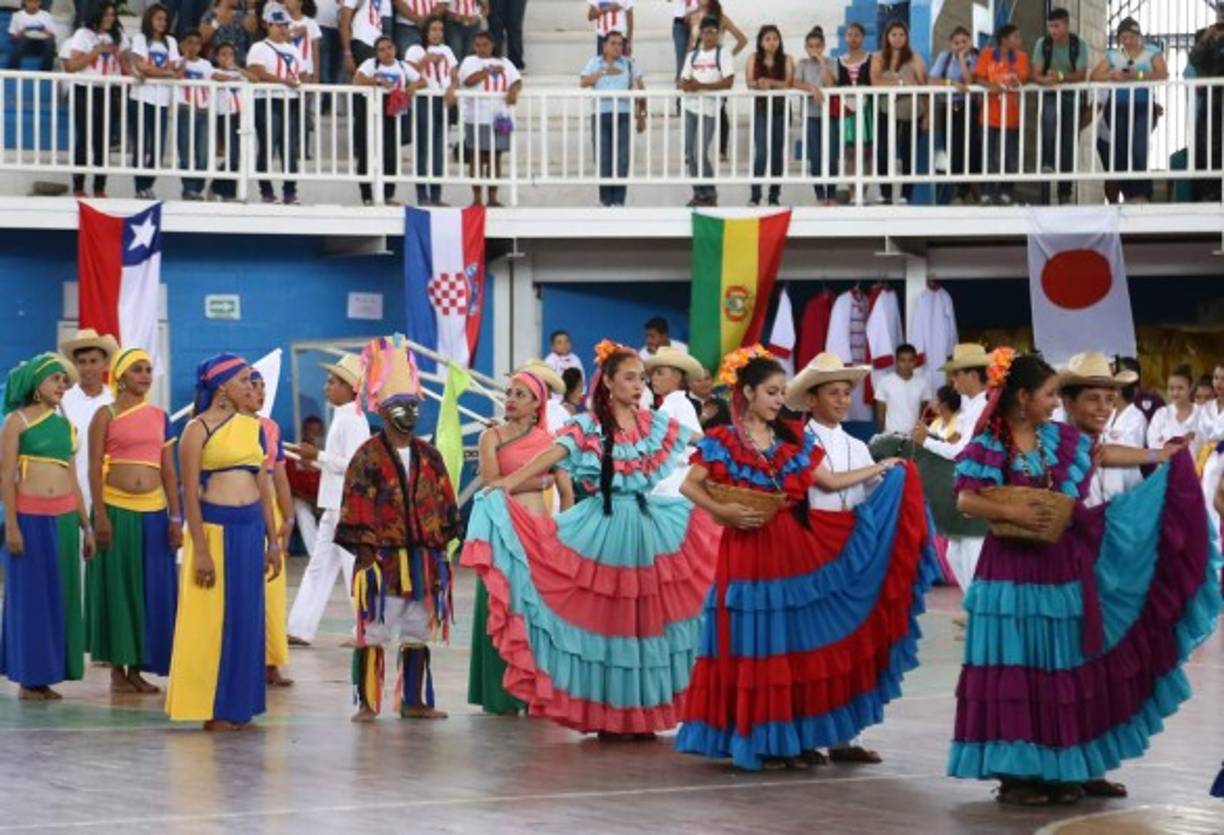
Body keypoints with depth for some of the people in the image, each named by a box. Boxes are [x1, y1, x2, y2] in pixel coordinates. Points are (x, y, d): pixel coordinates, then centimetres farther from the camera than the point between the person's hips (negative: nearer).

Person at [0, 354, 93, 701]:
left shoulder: (64, 424, 12)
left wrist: (86, 526, 14)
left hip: (64, 519, 6)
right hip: (29, 517, -6)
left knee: (61, 597, 6)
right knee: (30, 597, 0)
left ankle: (47, 677, 13)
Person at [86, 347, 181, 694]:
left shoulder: (160, 417, 11)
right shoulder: (106, 415, -1)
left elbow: (169, 472, 12)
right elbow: (94, 469, -5)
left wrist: (176, 517, 5)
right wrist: (100, 516, -13)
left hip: (154, 512, 4)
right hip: (116, 509, -4)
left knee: (152, 591, 4)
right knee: (117, 588, 0)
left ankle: (137, 669, 12)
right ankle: (117, 670, 7)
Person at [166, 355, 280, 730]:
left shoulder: (253, 427, 12)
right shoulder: (198, 429, -6)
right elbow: (190, 494, -9)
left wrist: (273, 541, 13)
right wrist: (200, 550, -14)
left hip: (250, 530, 6)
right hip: (214, 527, -6)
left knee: (247, 618, 8)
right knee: (213, 619, 0)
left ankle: (237, 706, 17)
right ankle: (211, 710, 8)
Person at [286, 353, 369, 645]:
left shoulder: (352, 420, -14)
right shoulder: (342, 418, 15)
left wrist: (318, 455, -18)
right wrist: (314, 458, 10)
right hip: (334, 506, 10)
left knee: (354, 569, -3)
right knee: (318, 568, 9)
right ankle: (300, 629, 10)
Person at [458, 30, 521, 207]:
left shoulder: (504, 63, 16)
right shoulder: (470, 61, 7)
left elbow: (517, 81, 4)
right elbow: (468, 80, -12)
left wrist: (513, 91, -17)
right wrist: (489, 70, -10)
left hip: (499, 117, 3)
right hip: (477, 118, -3)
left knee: (495, 158, 4)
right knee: (477, 158, -3)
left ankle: (492, 197, 8)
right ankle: (477, 198, 0)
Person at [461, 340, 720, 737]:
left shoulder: (657, 425, 10)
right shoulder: (587, 427, -2)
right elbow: (552, 456, -16)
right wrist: (509, 483, -30)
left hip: (650, 526, 4)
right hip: (603, 528, -4)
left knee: (647, 620, 4)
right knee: (606, 620, -2)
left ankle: (642, 712, 11)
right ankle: (607, 714, 5)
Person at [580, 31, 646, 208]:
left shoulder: (629, 64, 11)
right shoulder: (594, 63, 11)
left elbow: (640, 90, 11)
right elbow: (584, 82, -3)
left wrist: (642, 115, 7)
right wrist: (603, 72, -11)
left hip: (623, 115, 0)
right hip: (601, 115, 0)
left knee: (622, 160, -6)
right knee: (603, 160, 0)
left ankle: (619, 200, -2)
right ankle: (605, 200, 5)